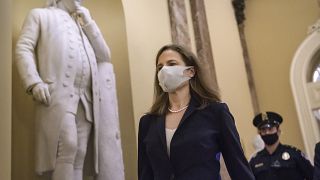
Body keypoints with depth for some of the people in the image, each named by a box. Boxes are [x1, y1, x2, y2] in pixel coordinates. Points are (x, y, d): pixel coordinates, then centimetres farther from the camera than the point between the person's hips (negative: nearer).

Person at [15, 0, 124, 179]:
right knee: (68, 146, -22)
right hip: (58, 92, -4)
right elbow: (23, 48, 4)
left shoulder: (83, 24, 33)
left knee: (79, 154, -2)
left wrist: (88, 22, 18)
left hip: (87, 98, 5)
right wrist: (34, 82, -13)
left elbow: (104, 56, 23)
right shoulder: (40, 14, 18)